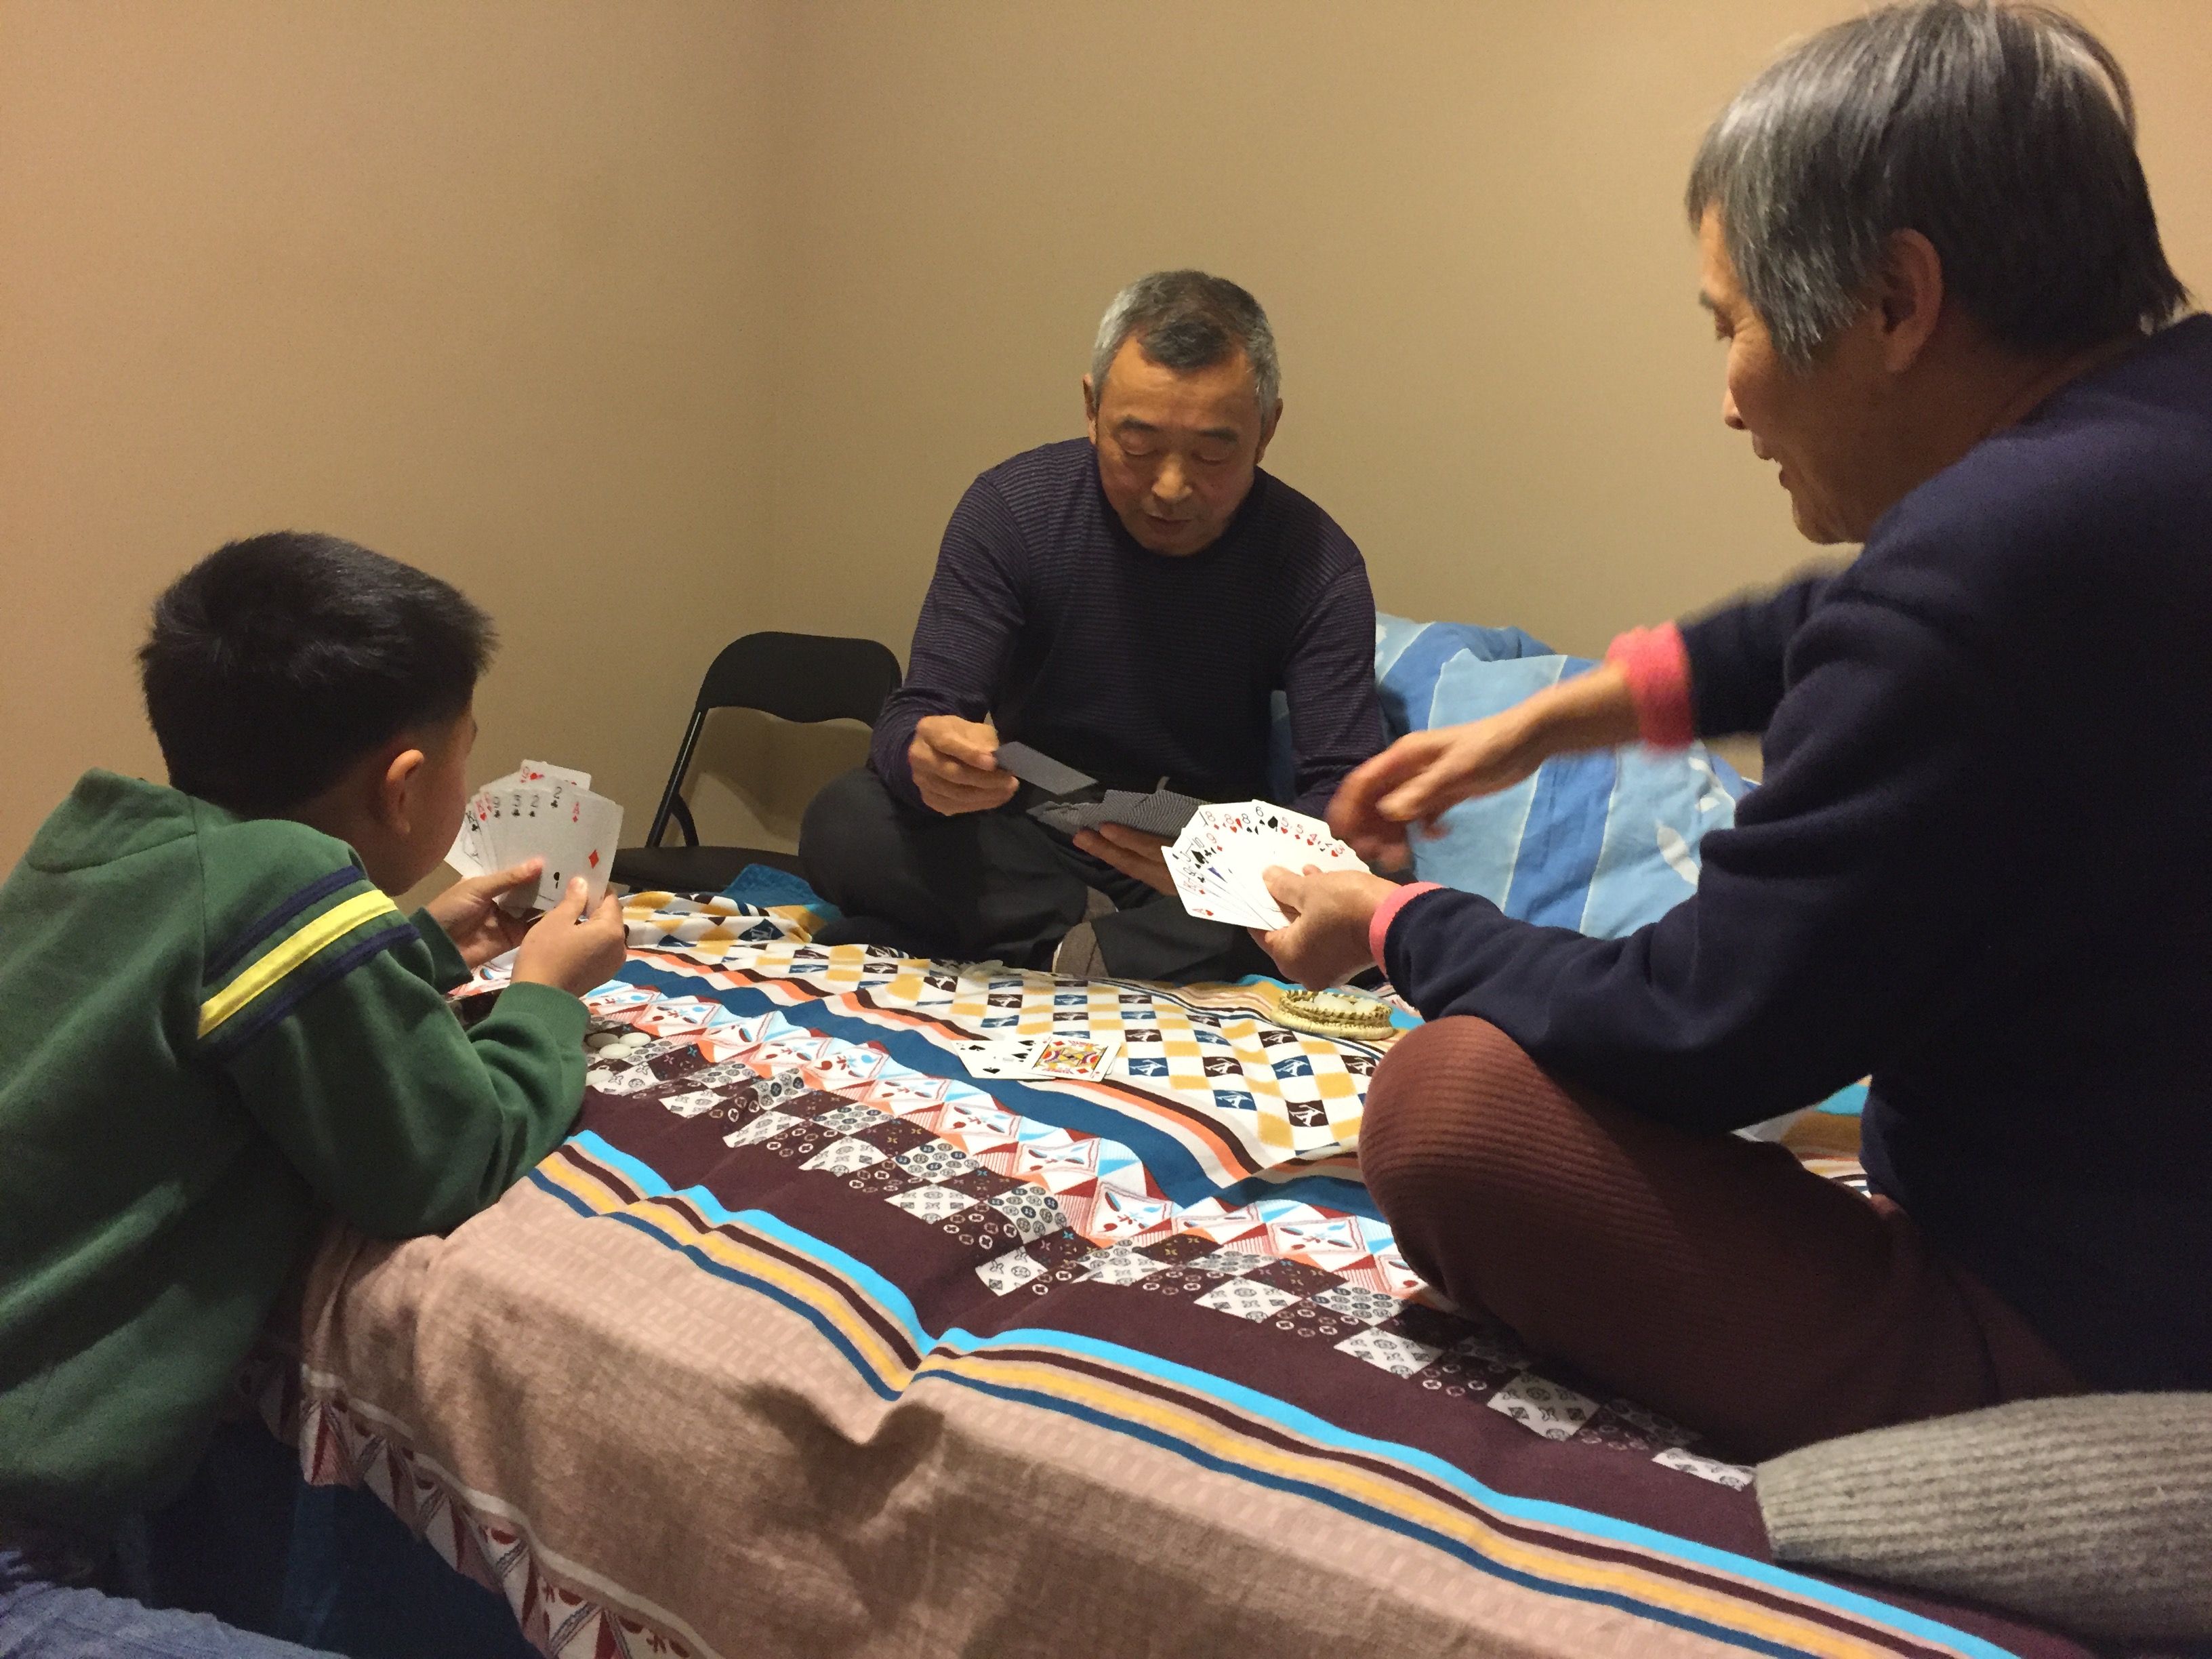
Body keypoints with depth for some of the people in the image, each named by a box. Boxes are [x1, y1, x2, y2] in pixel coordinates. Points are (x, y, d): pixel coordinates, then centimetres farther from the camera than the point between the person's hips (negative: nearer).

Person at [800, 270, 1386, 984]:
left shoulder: (1317, 566, -12)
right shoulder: (1011, 509, -10)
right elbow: (912, 718, -14)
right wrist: (928, 756, -41)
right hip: (1025, 850, 1)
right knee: (843, 822, -25)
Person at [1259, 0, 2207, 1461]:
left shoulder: (1989, 561, -31)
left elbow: (1698, 1035, -21)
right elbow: (1834, 629, 17)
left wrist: (1393, 927, -5)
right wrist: (1551, 719, 14)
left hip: (2076, 1347, -9)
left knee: (1451, 1098, -15)